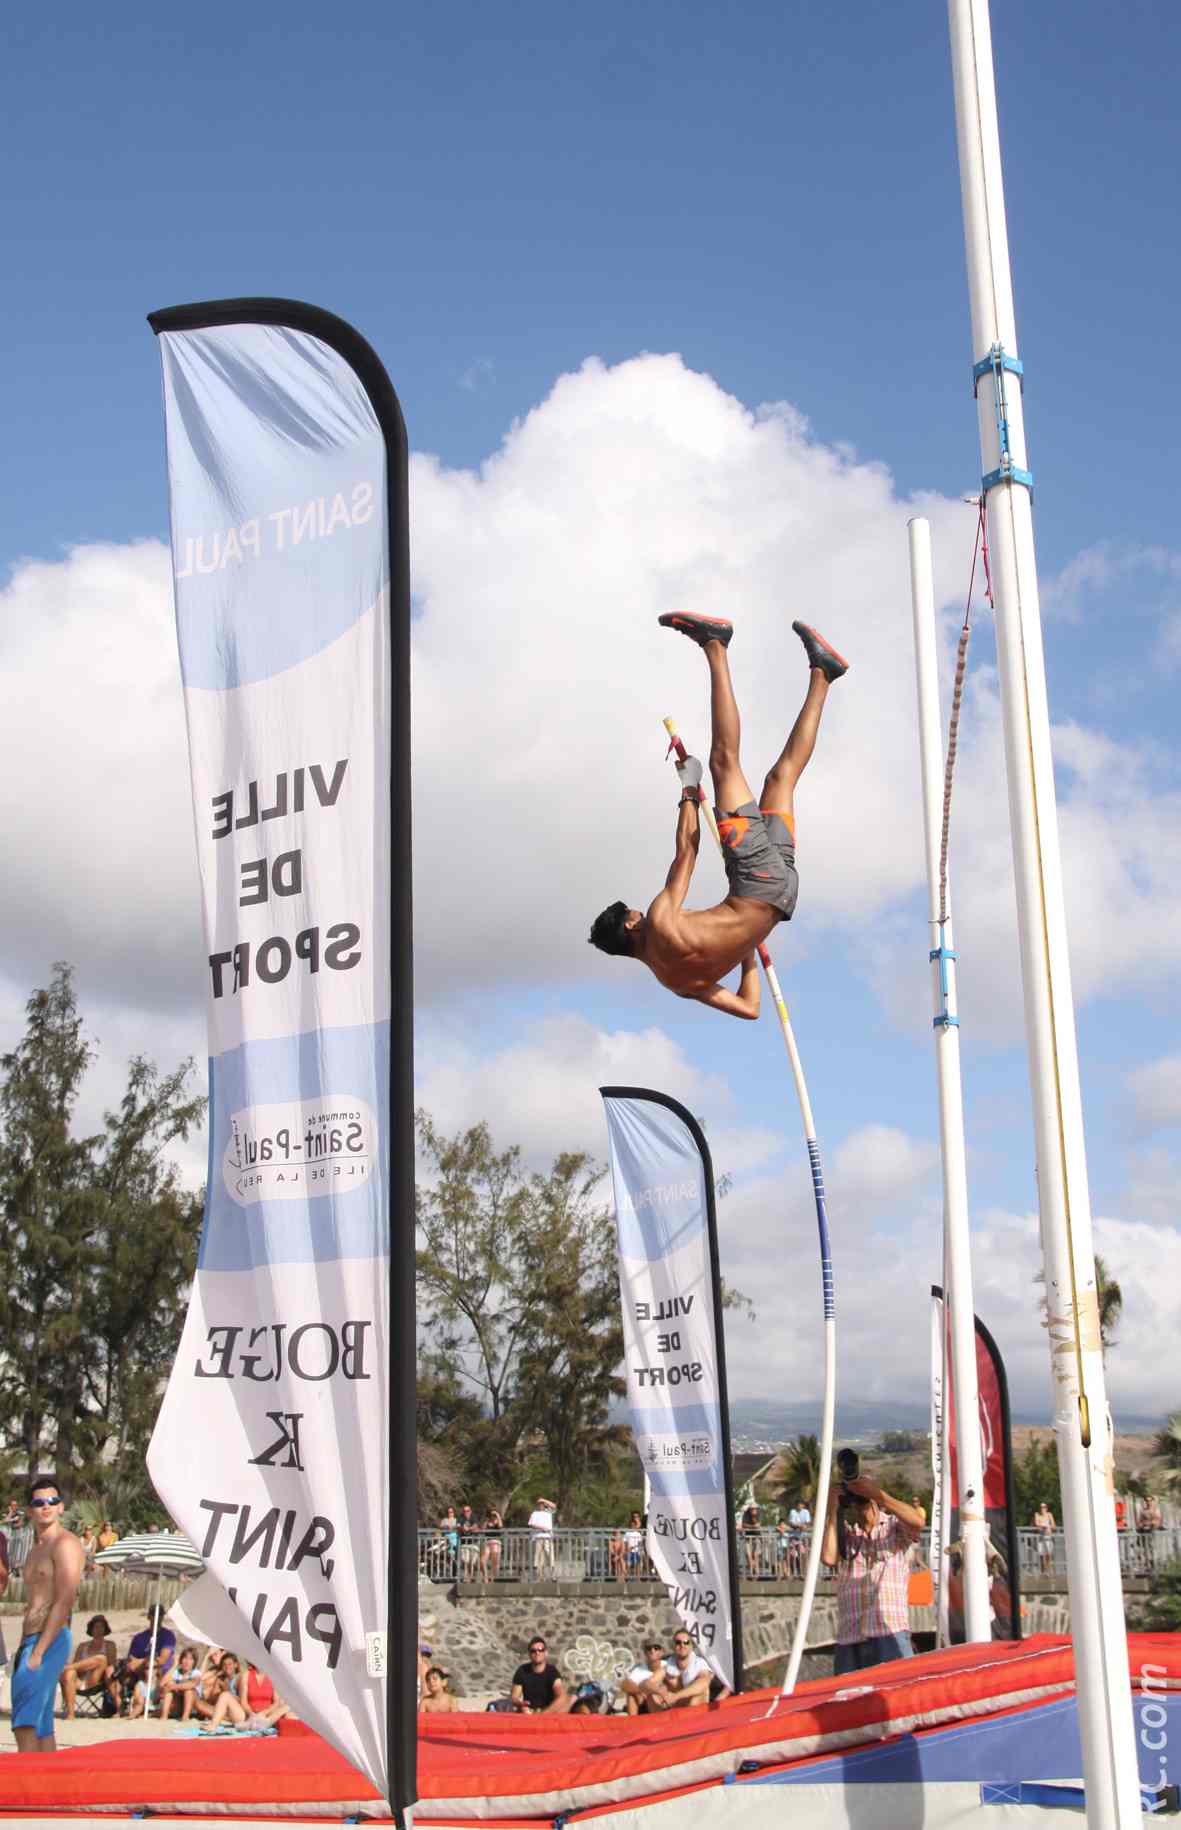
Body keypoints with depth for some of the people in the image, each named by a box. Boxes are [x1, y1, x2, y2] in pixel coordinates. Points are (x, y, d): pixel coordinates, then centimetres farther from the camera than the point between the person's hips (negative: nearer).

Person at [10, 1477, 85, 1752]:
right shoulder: (36, 1550, 21)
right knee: (40, 1724, 8)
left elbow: (64, 1602, -16)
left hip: (50, 1640, -9)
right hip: (30, 1640, 9)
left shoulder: (65, 1544, -8)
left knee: (26, 1722, -17)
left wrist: (38, 1651, -20)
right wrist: (23, 1648, 14)